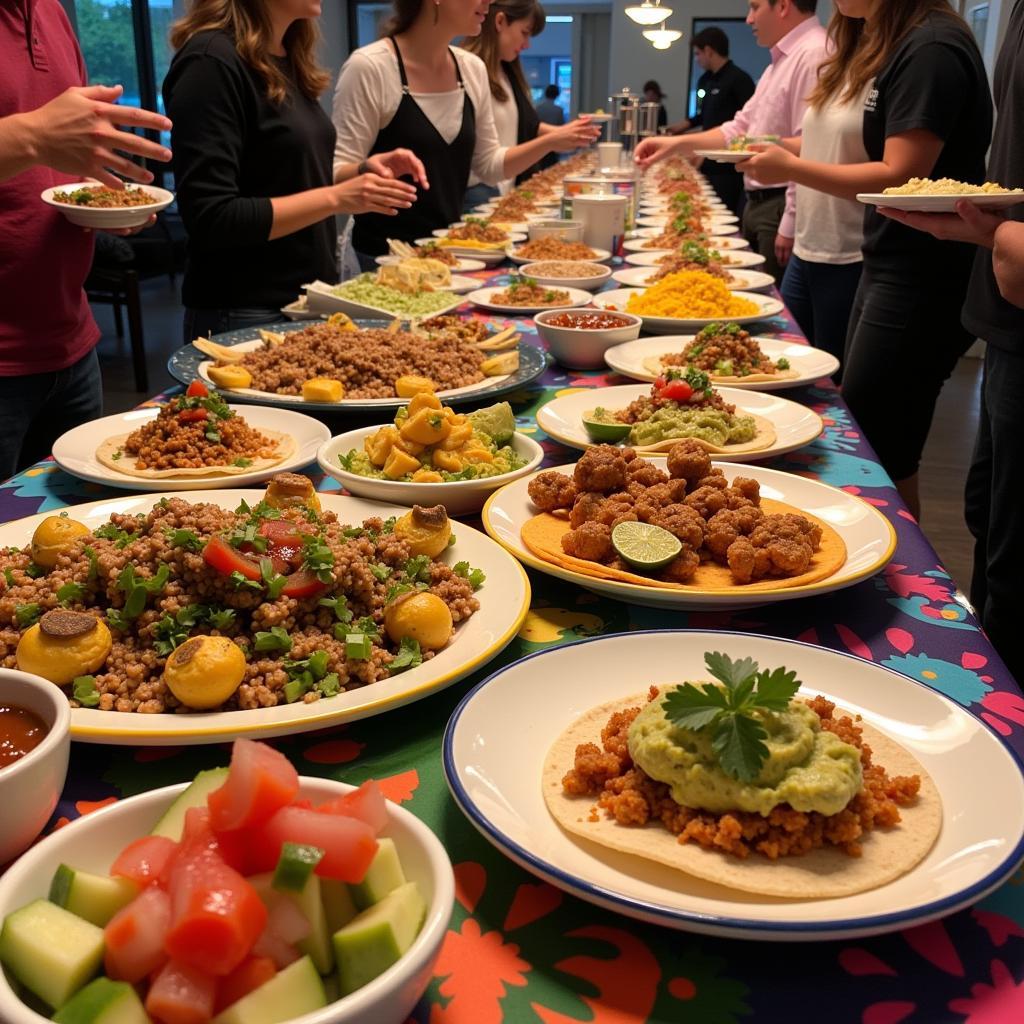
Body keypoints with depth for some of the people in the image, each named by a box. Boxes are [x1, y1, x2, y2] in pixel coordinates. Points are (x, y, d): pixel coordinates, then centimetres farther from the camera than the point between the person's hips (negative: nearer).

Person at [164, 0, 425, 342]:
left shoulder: (289, 58, 9)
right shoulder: (211, 61, -16)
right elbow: (211, 221, -22)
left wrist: (364, 171, 2)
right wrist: (335, 198, -22)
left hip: (313, 300, 8)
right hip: (243, 314, -8)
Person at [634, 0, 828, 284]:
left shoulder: (813, 55, -16)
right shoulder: (781, 60, 17)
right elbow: (740, 130, 19)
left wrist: (790, 226, -23)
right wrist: (676, 143, 10)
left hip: (782, 208, -10)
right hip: (758, 204, 10)